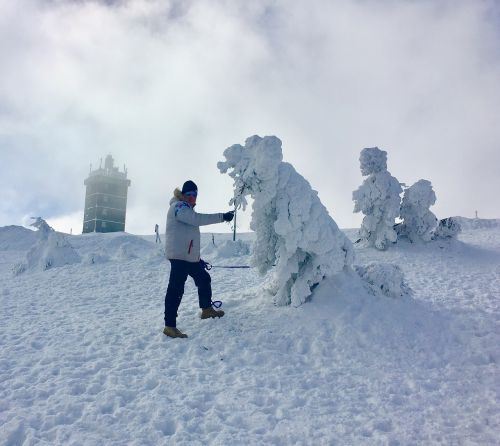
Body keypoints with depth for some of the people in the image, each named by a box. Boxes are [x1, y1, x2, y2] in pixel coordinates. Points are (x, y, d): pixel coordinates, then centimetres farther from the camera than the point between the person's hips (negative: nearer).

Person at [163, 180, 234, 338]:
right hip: (179, 256, -11)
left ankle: (206, 309, 40)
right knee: (176, 289, -13)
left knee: (204, 279, 22)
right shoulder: (178, 207, -10)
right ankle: (170, 326, -13)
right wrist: (222, 217, -27)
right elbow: (198, 218, -27)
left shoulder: (186, 208, 23)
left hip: (191, 256, 11)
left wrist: (198, 256, 25)